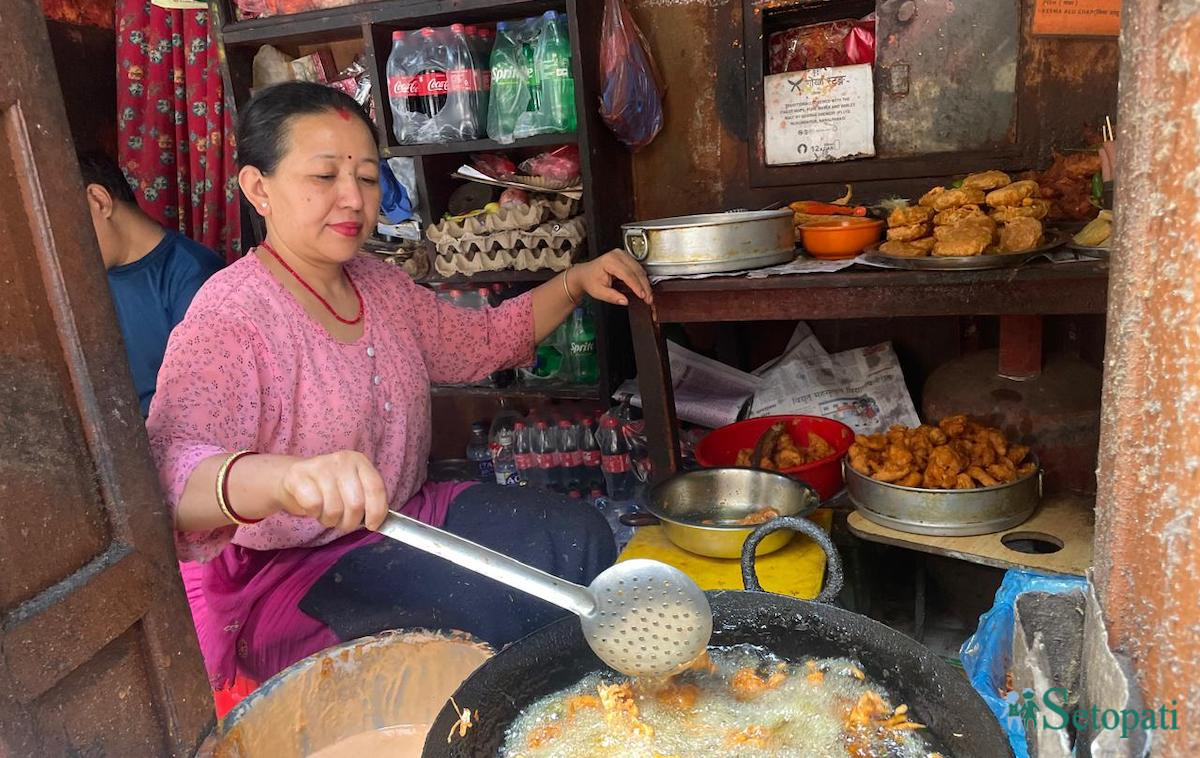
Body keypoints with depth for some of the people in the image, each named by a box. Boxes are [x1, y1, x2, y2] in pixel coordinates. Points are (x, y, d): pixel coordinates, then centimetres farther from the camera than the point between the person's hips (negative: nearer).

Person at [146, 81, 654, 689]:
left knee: (581, 539, -8)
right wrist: (284, 475, -58)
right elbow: (169, 473, -35)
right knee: (505, 607, -25)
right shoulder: (230, 317, -21)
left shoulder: (379, 284, 4)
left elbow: (482, 340, 18)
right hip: (282, 578, -7)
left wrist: (574, 283, 3)